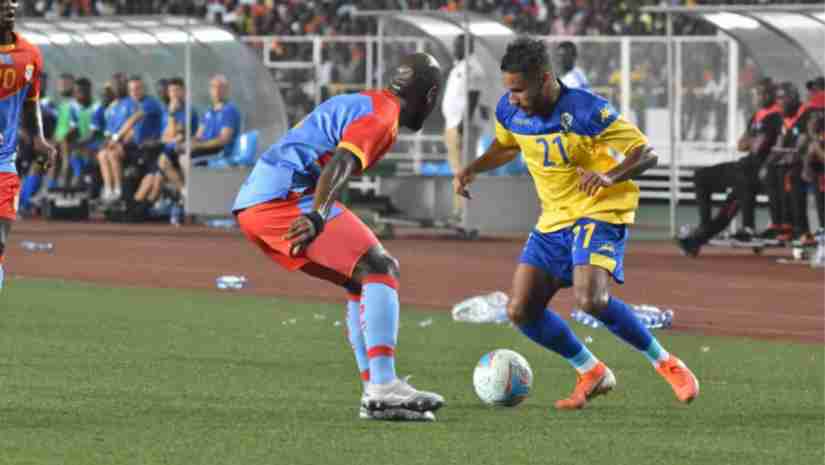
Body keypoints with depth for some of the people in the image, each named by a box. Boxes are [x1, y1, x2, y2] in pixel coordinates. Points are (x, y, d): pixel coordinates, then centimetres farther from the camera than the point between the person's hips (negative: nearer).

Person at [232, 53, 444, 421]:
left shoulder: (358, 102, 24)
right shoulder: (381, 116, -7)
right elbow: (341, 162, -24)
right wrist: (317, 216, -37)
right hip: (285, 198, -10)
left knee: (362, 280, 15)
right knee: (377, 269, -12)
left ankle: (375, 392, 9)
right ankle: (383, 389, -24)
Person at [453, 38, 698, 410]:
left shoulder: (587, 111, -22)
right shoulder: (509, 111, -3)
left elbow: (646, 154, -17)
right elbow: (506, 146, 21)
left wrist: (609, 176, -35)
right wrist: (473, 169, 2)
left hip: (599, 212, -7)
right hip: (554, 219, 7)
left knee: (590, 300, -29)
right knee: (521, 310, -3)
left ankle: (665, 364, -10)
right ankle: (592, 374, 15)